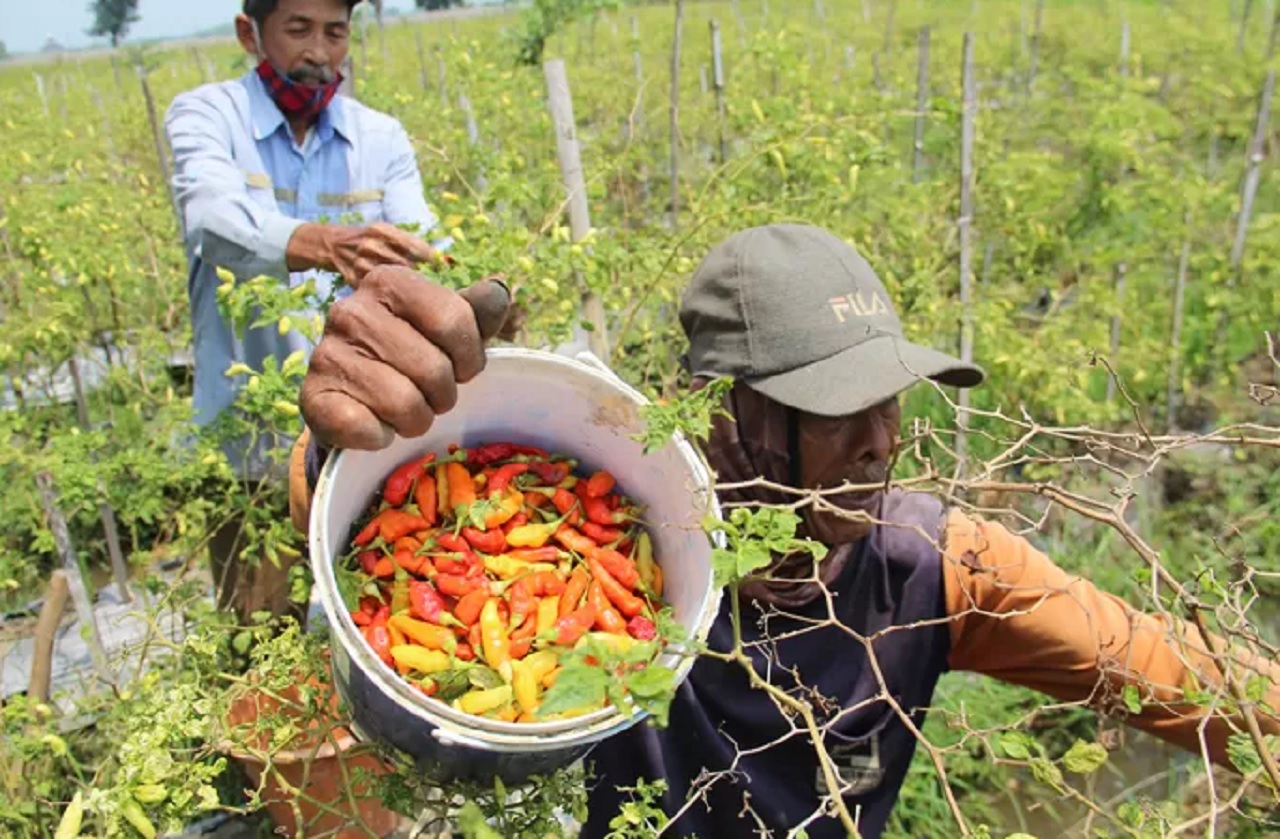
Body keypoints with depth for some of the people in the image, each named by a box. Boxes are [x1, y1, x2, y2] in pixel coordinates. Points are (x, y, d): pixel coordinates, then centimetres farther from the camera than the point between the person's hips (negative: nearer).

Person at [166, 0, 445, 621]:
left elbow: (421, 254, -8)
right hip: (254, 440, -2)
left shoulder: (382, 139, 7)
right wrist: (326, 245, -44)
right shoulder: (205, 117, -2)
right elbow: (218, 223, -23)